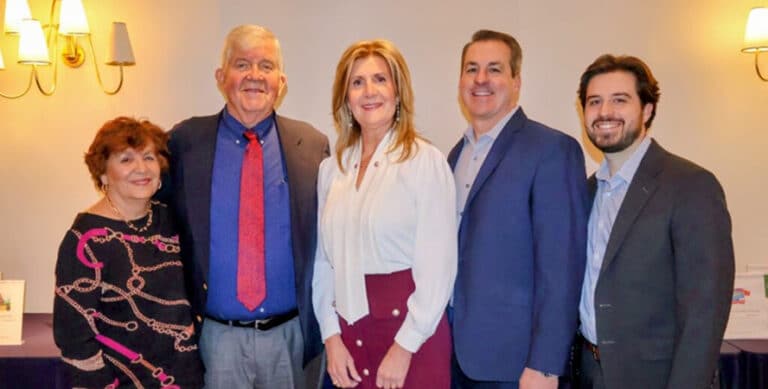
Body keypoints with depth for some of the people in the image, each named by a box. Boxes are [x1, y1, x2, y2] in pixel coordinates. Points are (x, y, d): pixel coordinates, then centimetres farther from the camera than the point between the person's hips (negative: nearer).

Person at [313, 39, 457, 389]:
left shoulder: (426, 161, -8)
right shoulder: (331, 169, 5)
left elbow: (438, 265, -11)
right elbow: (323, 259, 6)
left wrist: (403, 348, -12)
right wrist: (331, 336, -2)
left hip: (410, 331, -4)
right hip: (348, 331, 4)